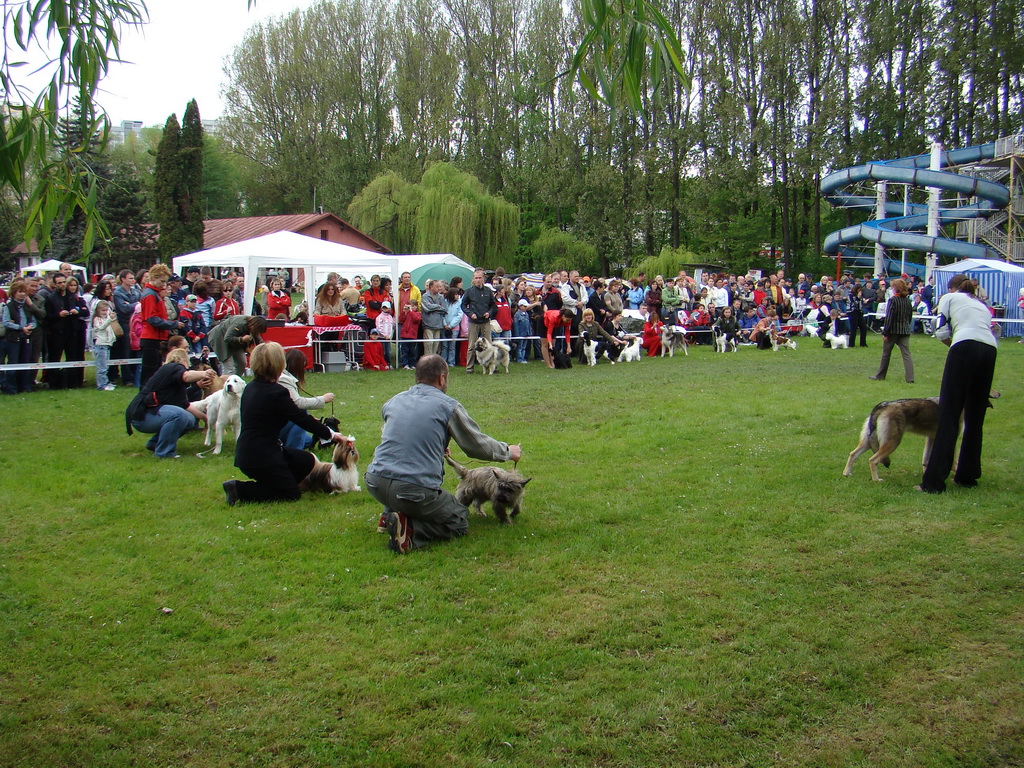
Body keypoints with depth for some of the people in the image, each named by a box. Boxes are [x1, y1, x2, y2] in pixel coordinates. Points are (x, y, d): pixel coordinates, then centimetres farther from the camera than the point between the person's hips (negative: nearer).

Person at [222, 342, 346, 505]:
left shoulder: (251, 387, 7)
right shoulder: (276, 392, -20)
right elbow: (302, 419, -13)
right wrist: (331, 434, 1)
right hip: (260, 458, -9)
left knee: (307, 460, 16)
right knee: (291, 495, 4)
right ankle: (239, 489, -4)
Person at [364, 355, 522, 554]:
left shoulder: (393, 401, 14)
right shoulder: (448, 406, -1)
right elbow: (479, 446, 7)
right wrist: (508, 452, 26)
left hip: (374, 484, 6)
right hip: (415, 490, -5)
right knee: (460, 521, 16)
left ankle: (391, 514, 14)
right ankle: (410, 529, -8)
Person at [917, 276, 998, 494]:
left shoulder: (949, 297, 19)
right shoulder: (983, 306, 35)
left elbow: (942, 332, 7)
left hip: (965, 348, -6)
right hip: (990, 351, 6)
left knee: (948, 416, -9)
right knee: (975, 418, 14)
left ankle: (934, 481, -12)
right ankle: (967, 476, 19)